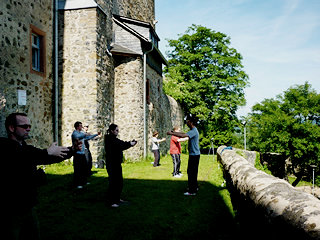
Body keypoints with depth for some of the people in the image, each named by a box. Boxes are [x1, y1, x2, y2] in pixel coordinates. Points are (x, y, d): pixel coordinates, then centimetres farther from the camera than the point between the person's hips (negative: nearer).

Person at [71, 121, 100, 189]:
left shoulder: (82, 133, 15)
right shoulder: (74, 133, -10)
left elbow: (89, 137, 28)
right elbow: (77, 138, -34)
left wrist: (96, 134, 28)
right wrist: (85, 135, -46)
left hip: (83, 153, 8)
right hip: (78, 154, -8)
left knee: (85, 168, 13)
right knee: (77, 169, -5)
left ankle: (84, 181, 25)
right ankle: (77, 184, 1)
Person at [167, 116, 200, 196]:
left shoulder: (194, 131, -19)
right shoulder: (193, 130, 14)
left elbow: (182, 135, -30)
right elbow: (183, 133, 20)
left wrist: (171, 133, -24)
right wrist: (174, 132, 9)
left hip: (194, 155, -10)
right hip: (193, 154, 10)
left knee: (192, 172, -7)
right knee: (190, 171, 18)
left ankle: (192, 191, -2)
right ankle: (194, 187, 30)